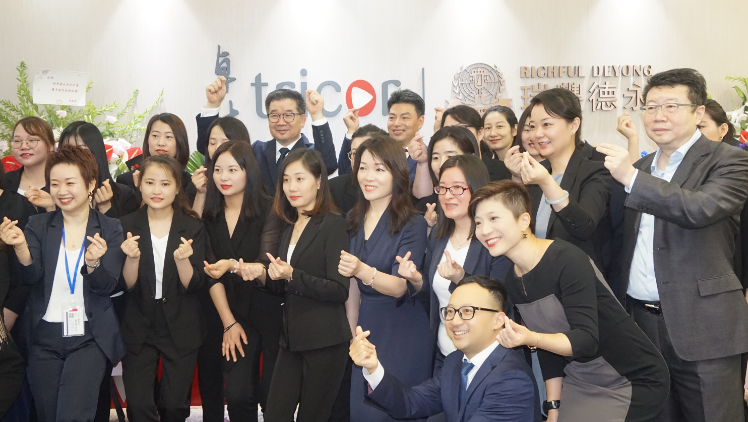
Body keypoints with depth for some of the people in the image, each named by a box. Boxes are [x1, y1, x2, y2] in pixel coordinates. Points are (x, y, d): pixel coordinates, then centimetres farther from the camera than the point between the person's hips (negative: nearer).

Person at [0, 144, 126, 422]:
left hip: (89, 339, -2)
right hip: (44, 338, 3)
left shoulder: (109, 229, -1)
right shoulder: (38, 226, 4)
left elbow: (106, 286, -8)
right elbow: (30, 276, -8)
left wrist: (92, 263, -29)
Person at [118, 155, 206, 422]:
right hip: (138, 328, 0)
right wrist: (132, 257, -26)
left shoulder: (192, 228, -4)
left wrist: (182, 259, -28)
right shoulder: (127, 227, -3)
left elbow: (192, 285, -9)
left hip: (181, 329, 0)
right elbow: (128, 286, -7)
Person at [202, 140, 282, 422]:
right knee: (237, 396, 1)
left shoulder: (269, 211, -12)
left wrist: (234, 265, -38)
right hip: (236, 313, 4)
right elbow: (212, 275, 1)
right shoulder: (210, 216, 2)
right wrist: (229, 323, -4)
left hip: (272, 312, -3)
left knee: (273, 397, 3)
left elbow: (267, 269, -19)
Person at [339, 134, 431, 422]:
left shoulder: (412, 224, -12)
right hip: (366, 327, 6)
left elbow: (400, 287, -20)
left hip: (402, 335, -6)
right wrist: (352, 331, 10)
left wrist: (362, 270, -37)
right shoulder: (354, 220, 6)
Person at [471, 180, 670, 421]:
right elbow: (546, 352, 7)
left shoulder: (567, 260, -22)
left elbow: (587, 340, -27)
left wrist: (531, 338, -41)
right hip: (581, 382, 6)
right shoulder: (512, 281, 0)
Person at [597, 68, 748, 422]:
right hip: (641, 322, 6)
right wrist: (620, 310, 13)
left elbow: (701, 209, -25)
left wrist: (632, 178, -23)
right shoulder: (640, 167, 15)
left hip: (701, 328, -6)